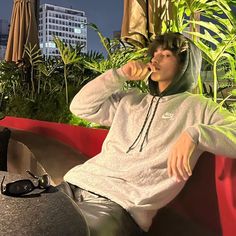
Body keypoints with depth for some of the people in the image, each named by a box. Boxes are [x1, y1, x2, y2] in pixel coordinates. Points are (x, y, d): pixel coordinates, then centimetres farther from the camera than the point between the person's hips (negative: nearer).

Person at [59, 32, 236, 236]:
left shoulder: (198, 107, 8)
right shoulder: (129, 100, 23)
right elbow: (80, 107, 17)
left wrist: (194, 133, -23)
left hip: (120, 203, -5)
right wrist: (120, 75, 10)